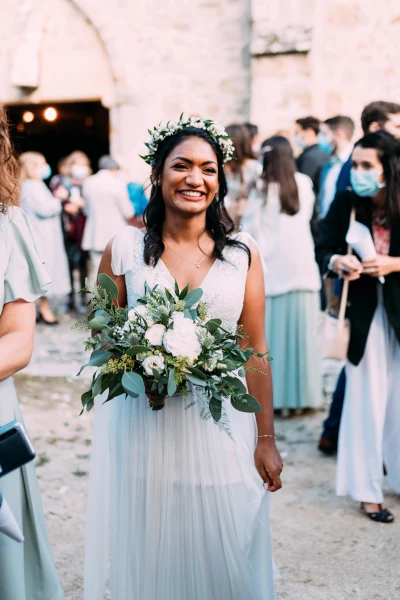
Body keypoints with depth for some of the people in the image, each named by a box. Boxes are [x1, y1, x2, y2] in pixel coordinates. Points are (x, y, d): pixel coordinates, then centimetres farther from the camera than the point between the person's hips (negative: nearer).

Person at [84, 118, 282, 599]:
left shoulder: (243, 253, 2)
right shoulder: (125, 248, -1)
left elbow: (255, 352, 4)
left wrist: (266, 439, 4)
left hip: (223, 428, 1)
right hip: (144, 429, -1)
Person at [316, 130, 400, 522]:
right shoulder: (346, 203, -10)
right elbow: (323, 250, -5)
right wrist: (337, 262, -24)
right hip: (364, 310, 0)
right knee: (366, 398, 4)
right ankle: (366, 490, 14)